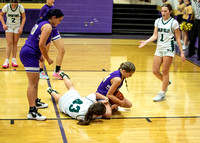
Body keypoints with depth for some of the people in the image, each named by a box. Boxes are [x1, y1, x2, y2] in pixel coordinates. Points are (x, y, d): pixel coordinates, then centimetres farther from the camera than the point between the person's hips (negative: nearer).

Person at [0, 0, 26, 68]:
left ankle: (14, 60, 7)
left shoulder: (20, 7, -15)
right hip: (9, 26, -1)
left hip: (17, 27, 1)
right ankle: (6, 61, -11)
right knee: (9, 43, -10)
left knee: (15, 43, 1)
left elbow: (24, 17, -2)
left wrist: (21, 27, -10)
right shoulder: (6, 7, -15)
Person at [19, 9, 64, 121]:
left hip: (27, 53, 10)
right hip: (30, 55, -10)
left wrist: (40, 56, 21)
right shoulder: (48, 26, -13)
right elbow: (41, 45, -20)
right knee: (33, 84, -11)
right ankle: (32, 111, -12)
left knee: (36, 80, 24)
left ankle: (35, 102, 40)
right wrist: (48, 58, -8)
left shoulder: (42, 23, 17)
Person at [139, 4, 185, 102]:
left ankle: (162, 94, 5)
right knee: (155, 71, 3)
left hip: (169, 49, -5)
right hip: (159, 49, 5)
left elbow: (178, 39, -2)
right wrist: (145, 42, -9)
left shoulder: (174, 22, -4)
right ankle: (167, 82, 32)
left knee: (165, 71, -4)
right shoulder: (158, 21, 9)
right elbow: (155, 36, 7)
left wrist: (181, 52, -4)